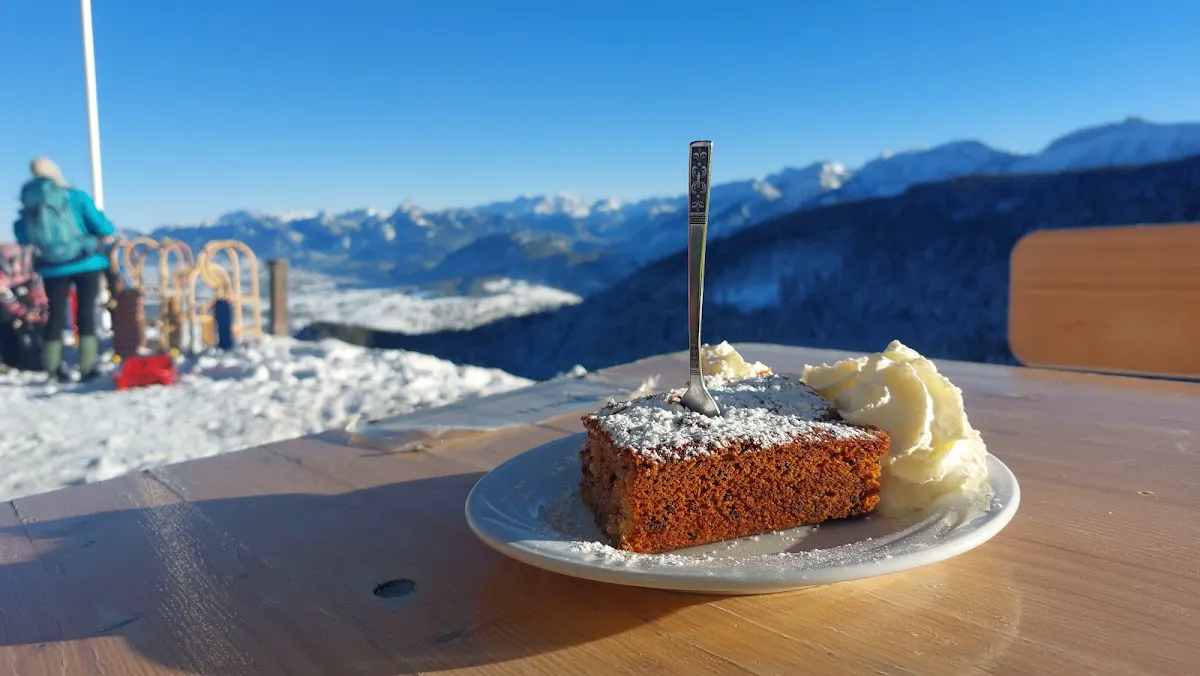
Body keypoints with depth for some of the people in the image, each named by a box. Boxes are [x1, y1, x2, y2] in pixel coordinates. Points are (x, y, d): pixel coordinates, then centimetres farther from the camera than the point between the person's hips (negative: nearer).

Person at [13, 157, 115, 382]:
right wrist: (107, 233, 11)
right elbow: (101, 225, -10)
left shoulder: (28, 204, 1)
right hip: (86, 262, -3)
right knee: (86, 313, 1)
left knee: (56, 313, 11)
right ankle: (87, 367, -1)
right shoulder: (76, 196, -12)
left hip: (52, 269, 3)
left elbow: (22, 238, 10)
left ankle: (52, 367, 14)